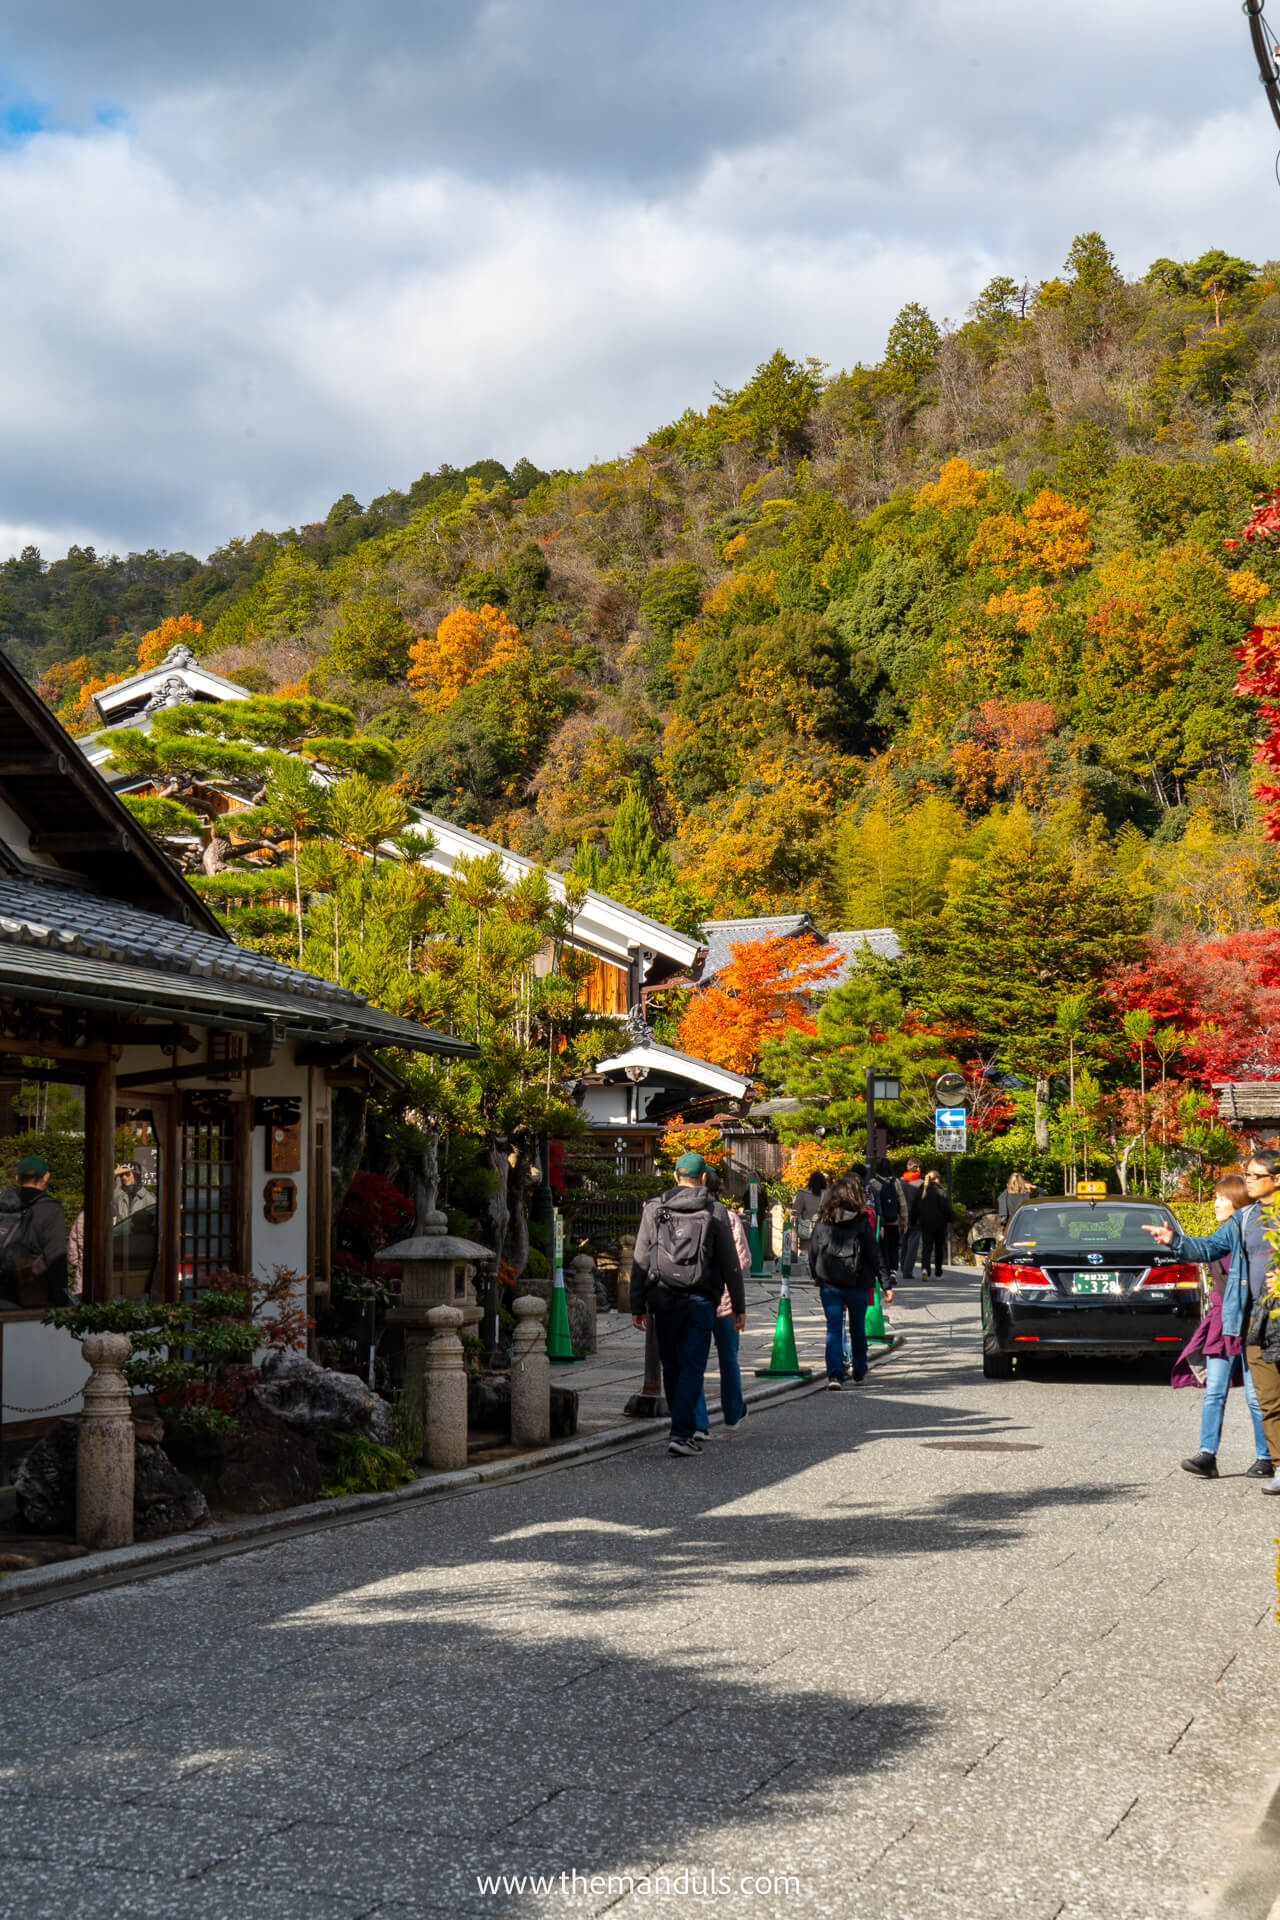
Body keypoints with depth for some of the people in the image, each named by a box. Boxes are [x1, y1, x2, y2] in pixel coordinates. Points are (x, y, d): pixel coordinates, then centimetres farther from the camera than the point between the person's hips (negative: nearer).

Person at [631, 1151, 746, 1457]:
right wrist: (739, 1306, 10)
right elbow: (731, 1264, 3)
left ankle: (683, 1428, 23)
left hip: (663, 1298, 2)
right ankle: (681, 1434, -12)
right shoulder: (715, 1212, 2)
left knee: (671, 1366, 14)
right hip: (700, 1300, -2)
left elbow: (640, 1261, 3)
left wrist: (638, 1306, 6)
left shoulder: (654, 1209, 5)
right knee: (692, 1367, -2)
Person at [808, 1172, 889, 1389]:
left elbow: (812, 1254, 4)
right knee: (857, 1328, 17)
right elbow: (875, 1255, -6)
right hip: (857, 1284, -1)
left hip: (829, 1285, 1)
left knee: (833, 1328, 0)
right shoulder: (862, 1223, -8)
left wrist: (819, 1278, 17)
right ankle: (859, 1372, 28)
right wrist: (886, 1285, -2)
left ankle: (835, 1373, -17)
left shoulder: (822, 1223, -1)